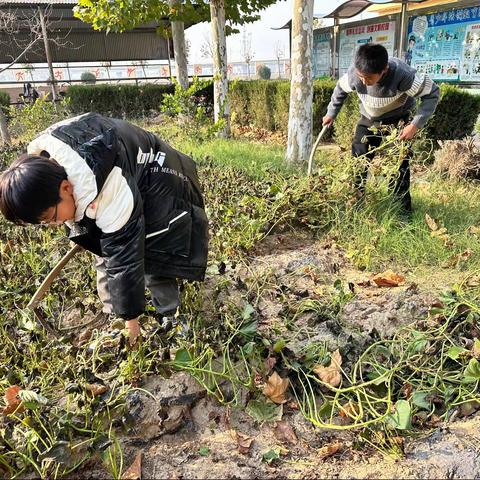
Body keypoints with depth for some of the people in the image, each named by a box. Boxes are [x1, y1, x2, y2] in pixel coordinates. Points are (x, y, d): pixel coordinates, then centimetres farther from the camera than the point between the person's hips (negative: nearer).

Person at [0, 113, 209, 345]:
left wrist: (131, 321, -28)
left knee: (154, 253, -14)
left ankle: (169, 320, 2)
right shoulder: (39, 161, -22)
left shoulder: (113, 195, -44)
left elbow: (124, 261, -37)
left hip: (153, 177, -7)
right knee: (106, 252, 2)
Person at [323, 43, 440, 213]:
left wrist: (416, 124, -31)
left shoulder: (402, 75, -37)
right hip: (369, 120, 3)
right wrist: (331, 113, 7)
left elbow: (432, 93, -24)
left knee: (398, 163, -12)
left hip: (398, 120, -3)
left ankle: (402, 208, 1)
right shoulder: (354, 73, -27)